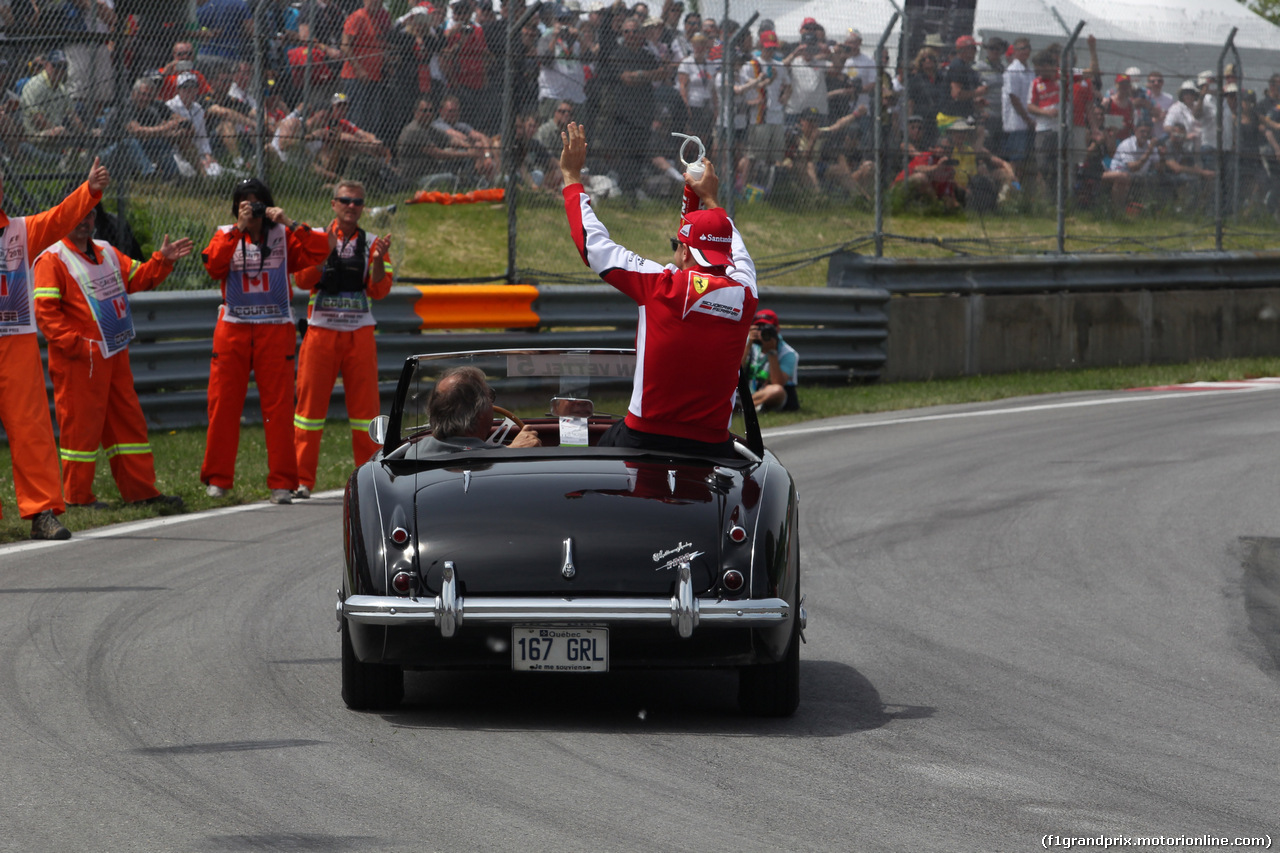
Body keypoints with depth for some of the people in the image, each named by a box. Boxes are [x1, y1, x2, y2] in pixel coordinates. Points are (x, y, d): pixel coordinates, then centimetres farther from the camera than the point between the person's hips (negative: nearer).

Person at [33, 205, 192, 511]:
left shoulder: (106, 252, 16)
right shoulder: (53, 259, -9)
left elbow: (138, 278, 17)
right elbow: (45, 312, -15)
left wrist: (162, 260, 0)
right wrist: (75, 344, -21)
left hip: (114, 355, 8)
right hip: (79, 360, -8)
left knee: (128, 421, 10)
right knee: (81, 423, -3)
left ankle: (140, 490, 16)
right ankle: (77, 495, 7)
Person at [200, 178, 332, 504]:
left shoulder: (283, 236, 7)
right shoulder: (226, 236, 8)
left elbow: (320, 250, -6)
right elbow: (214, 265, -11)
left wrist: (289, 223, -12)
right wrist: (239, 229, -17)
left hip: (275, 328, -1)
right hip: (233, 328, 1)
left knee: (278, 407, -3)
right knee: (223, 404, -1)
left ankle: (282, 483, 1)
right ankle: (217, 480, 7)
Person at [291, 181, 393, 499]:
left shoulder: (372, 243, 9)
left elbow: (379, 290, -1)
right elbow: (302, 280, -7)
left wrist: (379, 259, -18)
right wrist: (324, 251, -20)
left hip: (359, 334, 1)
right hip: (320, 332, -1)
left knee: (365, 405, 1)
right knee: (310, 402, -3)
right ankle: (302, 480, 1)